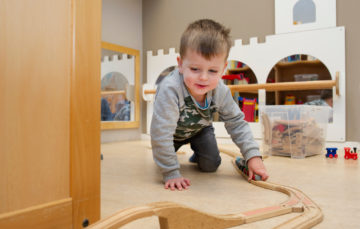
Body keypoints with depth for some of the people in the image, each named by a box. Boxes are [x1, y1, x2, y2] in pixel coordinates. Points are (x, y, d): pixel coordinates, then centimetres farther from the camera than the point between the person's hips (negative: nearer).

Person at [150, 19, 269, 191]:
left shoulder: (221, 92, -30)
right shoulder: (170, 90, -46)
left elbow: (237, 123, -16)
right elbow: (161, 134, -43)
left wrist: (253, 156, -25)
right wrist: (170, 173, -40)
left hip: (199, 129, 3)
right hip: (173, 131, -2)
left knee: (211, 165, -4)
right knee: (161, 163, -4)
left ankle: (197, 153, 31)